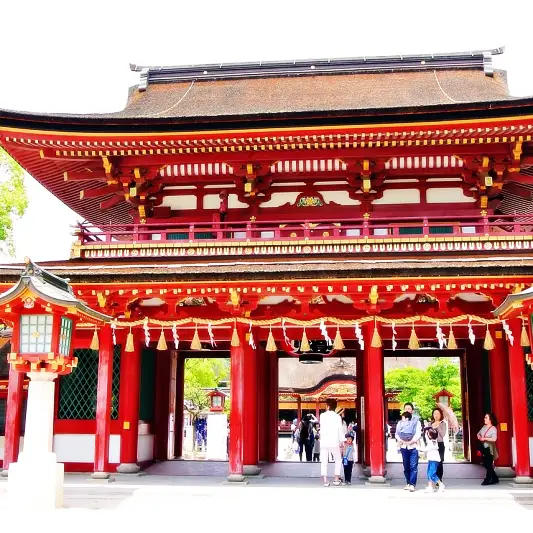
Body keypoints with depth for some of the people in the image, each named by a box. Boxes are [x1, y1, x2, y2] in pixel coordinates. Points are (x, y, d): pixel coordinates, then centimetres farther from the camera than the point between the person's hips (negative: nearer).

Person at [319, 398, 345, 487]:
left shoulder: (322, 415, -1)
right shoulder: (337, 417, -3)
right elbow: (340, 430, -3)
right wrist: (342, 441, 7)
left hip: (323, 442, 1)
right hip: (334, 442, -1)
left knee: (324, 462, 5)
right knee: (338, 460, 17)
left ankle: (325, 481, -2)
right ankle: (336, 479, 12)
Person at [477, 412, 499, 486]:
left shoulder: (493, 428, -13)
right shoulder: (484, 427, 9)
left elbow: (494, 439, -26)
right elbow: (478, 434, 21)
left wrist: (484, 438, -20)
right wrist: (479, 437, -2)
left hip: (489, 449, -8)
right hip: (483, 448, 8)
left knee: (489, 465, -2)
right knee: (486, 464, 12)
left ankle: (487, 480, 4)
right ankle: (495, 479, 24)